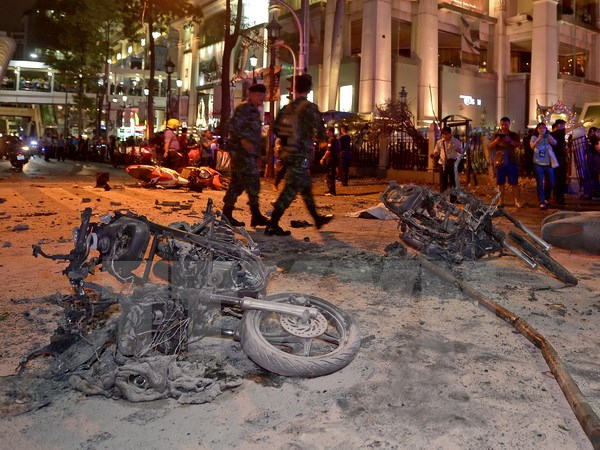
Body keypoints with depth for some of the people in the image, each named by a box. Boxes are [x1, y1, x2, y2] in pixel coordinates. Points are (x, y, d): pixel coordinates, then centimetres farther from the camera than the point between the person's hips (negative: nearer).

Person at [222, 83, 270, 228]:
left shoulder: (254, 111, 21)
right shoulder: (244, 108, -9)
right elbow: (233, 125, -20)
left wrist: (257, 152, 21)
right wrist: (243, 140, -29)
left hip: (248, 152, 10)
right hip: (241, 151, -10)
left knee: (237, 183, 10)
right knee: (252, 181, -10)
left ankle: (227, 214, 14)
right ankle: (256, 215, -7)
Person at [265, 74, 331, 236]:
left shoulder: (287, 108, 6)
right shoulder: (310, 107, -11)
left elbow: (276, 128, 10)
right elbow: (321, 133, -12)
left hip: (288, 154, 7)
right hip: (301, 156, -7)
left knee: (306, 187, 19)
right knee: (291, 190, -7)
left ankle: (317, 219, 33)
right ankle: (272, 225, -10)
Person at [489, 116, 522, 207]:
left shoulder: (514, 135, 8)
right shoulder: (497, 135, 11)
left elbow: (518, 144, -8)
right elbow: (490, 146, 2)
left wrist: (509, 140, -25)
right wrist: (497, 139, -17)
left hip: (511, 162, -1)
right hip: (500, 162, 1)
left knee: (514, 183, -3)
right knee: (501, 183, 5)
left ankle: (516, 201, -1)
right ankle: (501, 201, 11)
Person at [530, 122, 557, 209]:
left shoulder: (548, 138, 7)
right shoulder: (534, 137, 0)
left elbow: (555, 143, -11)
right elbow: (532, 146, -18)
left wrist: (549, 136, -29)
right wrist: (538, 139, -34)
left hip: (548, 163, 3)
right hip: (538, 164, -3)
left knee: (551, 183, 7)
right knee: (540, 184, -4)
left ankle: (545, 198, 29)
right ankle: (542, 202, -1)